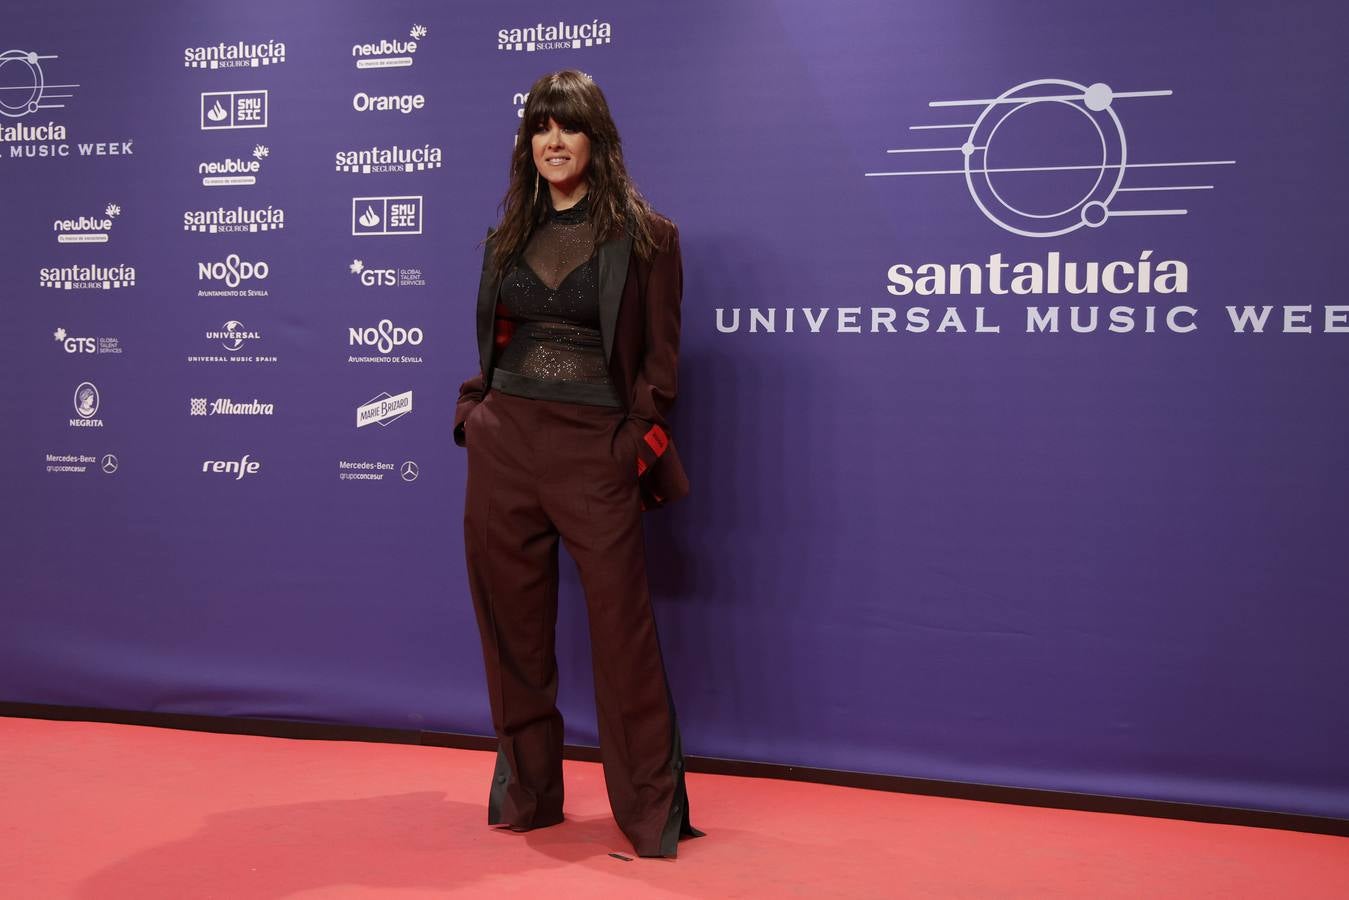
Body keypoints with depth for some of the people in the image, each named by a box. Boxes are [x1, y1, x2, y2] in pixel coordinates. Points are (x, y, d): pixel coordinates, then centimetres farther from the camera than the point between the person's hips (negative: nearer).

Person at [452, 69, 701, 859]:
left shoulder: (645, 235, -1)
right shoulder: (508, 236, 13)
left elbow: (661, 357, -2)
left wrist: (635, 441, -11)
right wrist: (472, 410, 3)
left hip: (596, 453, -4)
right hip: (505, 446, 5)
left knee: (624, 636, -2)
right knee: (514, 632, 10)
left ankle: (653, 813, 12)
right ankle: (526, 793, 26)